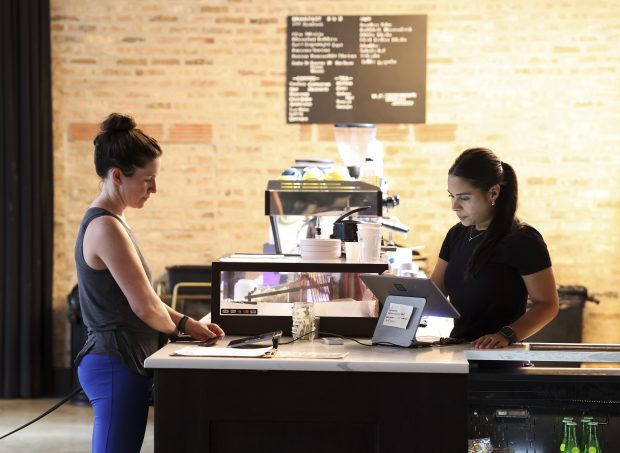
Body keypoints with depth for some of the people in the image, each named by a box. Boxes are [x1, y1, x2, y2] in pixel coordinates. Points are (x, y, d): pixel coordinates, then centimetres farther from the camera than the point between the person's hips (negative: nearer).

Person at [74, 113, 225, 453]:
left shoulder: (108, 222, 13)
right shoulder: (106, 228, -18)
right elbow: (145, 307, -20)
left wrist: (187, 323, 9)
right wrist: (182, 327, 0)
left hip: (122, 362, 10)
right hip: (116, 364, -10)